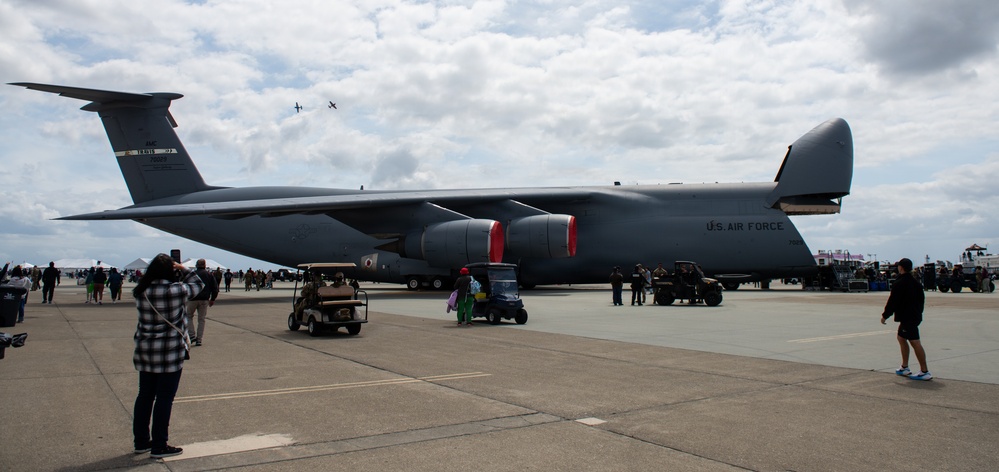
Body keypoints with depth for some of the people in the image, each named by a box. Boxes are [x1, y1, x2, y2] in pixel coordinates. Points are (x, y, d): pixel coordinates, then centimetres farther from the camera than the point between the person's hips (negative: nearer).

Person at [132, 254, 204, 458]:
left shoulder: (140, 291, -1)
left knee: (144, 396, 16)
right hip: (170, 353, -6)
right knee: (164, 399, 3)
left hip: (144, 352, 6)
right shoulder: (175, 290, -18)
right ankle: (159, 446, 11)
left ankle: (141, 441, 28)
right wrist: (183, 269, 5)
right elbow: (198, 285, -3)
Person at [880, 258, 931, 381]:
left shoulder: (899, 283, -16)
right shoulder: (914, 282, 11)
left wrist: (885, 315, -6)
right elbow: (921, 298, 17)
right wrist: (918, 311, 24)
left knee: (915, 342, -11)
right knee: (901, 338, 20)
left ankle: (925, 371, -12)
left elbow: (893, 302, -15)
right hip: (915, 315, 10)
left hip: (907, 318, -10)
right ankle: (904, 367, 24)